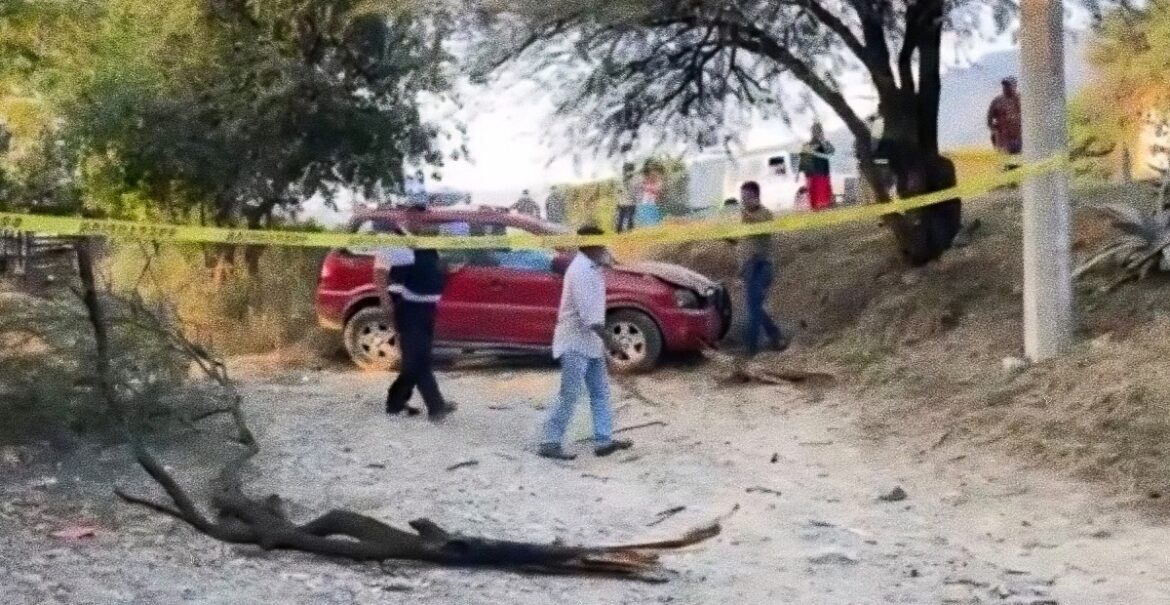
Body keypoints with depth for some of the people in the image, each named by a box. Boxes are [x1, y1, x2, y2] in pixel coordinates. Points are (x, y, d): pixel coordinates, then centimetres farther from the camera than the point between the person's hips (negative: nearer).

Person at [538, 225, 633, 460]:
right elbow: (588, 312, -26)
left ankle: (603, 440, 17)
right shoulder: (581, 271, -20)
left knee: (600, 392, 12)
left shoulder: (590, 267, 11)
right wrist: (607, 338, -25)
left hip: (589, 341, 10)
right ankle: (550, 443, -1)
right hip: (576, 342, -10)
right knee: (570, 395, -7)